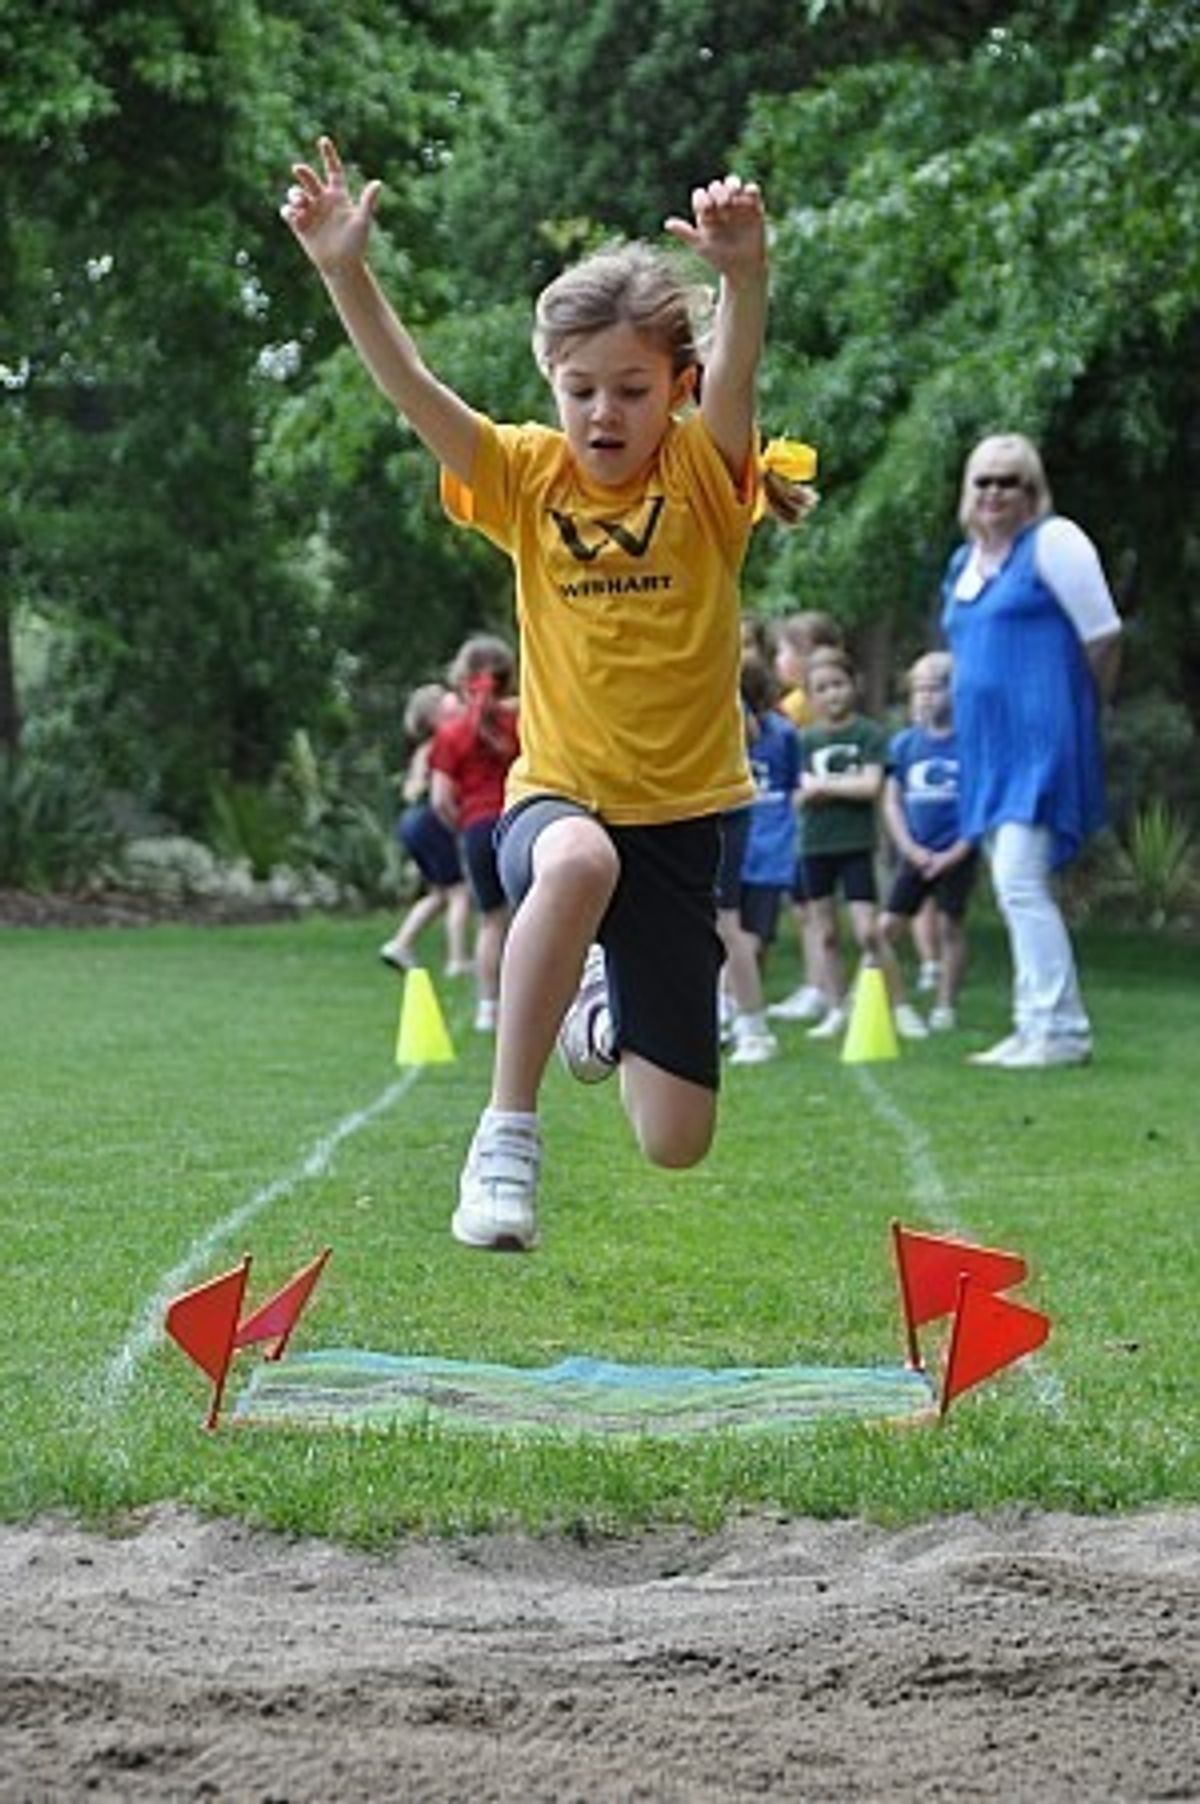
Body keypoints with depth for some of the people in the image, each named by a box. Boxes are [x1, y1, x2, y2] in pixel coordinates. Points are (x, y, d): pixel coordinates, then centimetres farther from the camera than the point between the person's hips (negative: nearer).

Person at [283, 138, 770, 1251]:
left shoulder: (701, 477, -6)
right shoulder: (528, 479, -2)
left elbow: (735, 378, -27)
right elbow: (414, 394, -17)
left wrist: (743, 275, -48)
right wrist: (346, 274, -35)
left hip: (681, 816, 1)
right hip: (557, 797, -1)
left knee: (675, 1142, 2)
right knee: (577, 862, -42)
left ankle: (606, 1007, 38)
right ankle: (505, 1136, -29)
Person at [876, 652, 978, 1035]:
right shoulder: (904, 744, 5)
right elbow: (892, 803, 8)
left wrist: (955, 853, -11)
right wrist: (911, 849, -4)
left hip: (955, 854, -3)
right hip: (915, 855, 4)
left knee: (949, 926, 0)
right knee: (885, 928, -4)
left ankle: (944, 1008, 11)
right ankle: (900, 1009, 3)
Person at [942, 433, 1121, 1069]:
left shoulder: (1053, 542, -7)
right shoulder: (964, 561, 16)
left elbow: (1104, 638, -8)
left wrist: (1073, 711, 1)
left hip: (1041, 740, -8)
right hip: (989, 747, 8)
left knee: (1019, 882, -17)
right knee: (1020, 893, 10)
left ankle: (1060, 1029, -15)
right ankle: (1036, 1028, 15)